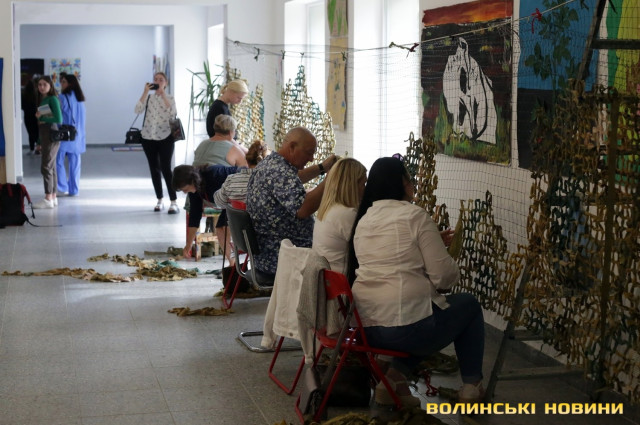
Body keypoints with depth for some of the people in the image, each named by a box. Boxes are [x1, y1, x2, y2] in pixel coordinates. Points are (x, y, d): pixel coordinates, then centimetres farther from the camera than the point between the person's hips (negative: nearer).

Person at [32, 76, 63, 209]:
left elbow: (59, 119, -18)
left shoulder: (53, 99, -11)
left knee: (46, 167, -9)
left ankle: (48, 199, -7)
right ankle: (53, 197, 16)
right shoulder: (42, 99, 15)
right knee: (51, 167, 11)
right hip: (44, 135, 9)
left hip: (52, 135, -9)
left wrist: (42, 118, -11)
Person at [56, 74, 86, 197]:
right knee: (74, 162, 7)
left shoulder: (62, 98, -11)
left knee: (59, 161, 3)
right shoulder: (80, 99, 8)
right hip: (77, 135, 6)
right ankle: (74, 189, 9)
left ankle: (62, 187, 0)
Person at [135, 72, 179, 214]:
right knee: (154, 169, 7)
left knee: (166, 169, -11)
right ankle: (160, 200, 16)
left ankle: (174, 202, -10)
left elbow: (172, 113, -17)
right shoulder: (148, 97, 9)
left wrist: (163, 93, -19)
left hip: (165, 137, -3)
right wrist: (145, 92, -14)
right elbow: (138, 110, -9)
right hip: (148, 137, 3)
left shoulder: (169, 98, 4)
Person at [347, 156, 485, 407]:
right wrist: (453, 273, 13)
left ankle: (394, 377, 16)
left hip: (367, 327, 6)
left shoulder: (362, 220, 12)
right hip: (405, 325, -6)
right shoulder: (414, 215, -8)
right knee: (469, 306, 21)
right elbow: (444, 275, -9)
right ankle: (471, 387, 21)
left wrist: (431, 242, 24)